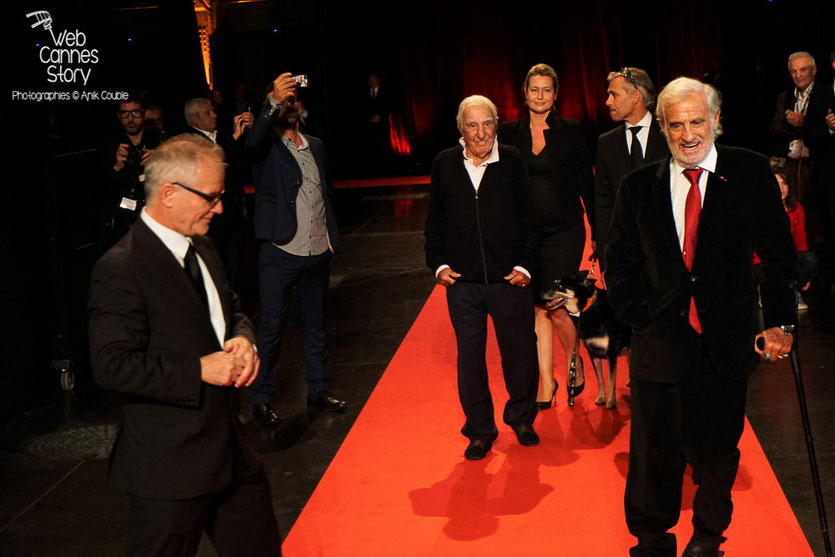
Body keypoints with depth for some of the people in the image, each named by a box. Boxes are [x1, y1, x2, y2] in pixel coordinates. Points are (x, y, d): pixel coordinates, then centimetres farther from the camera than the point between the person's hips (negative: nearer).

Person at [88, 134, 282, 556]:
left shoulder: (201, 249, 10)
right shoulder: (120, 269, -18)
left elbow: (232, 312, 21)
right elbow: (112, 366, -23)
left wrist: (242, 339, -3)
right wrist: (200, 370, -23)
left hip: (232, 450, 8)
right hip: (170, 465, -8)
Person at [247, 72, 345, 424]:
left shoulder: (315, 146, 14)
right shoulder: (267, 148, -4)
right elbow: (253, 141, -29)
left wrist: (332, 237, 13)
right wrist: (273, 102, -42)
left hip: (317, 252, 6)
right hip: (280, 254, -5)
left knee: (316, 325, 15)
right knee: (271, 327, 1)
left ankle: (318, 391, 26)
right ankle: (261, 399, 11)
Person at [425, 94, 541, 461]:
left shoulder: (512, 162, -1)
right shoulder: (444, 164, 2)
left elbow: (530, 219, 2)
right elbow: (435, 221, 10)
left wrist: (525, 265, -5)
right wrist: (438, 263, 0)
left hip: (509, 279, -1)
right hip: (462, 281, 1)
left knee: (520, 353, 11)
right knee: (470, 359, 9)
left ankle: (521, 419, 34)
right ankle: (480, 431, 24)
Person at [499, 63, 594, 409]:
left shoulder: (571, 131, 0)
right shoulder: (509, 133, 5)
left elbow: (586, 182, 2)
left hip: (563, 233, -2)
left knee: (557, 308, -7)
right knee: (538, 309, 7)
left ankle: (574, 363, 21)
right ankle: (546, 383, 18)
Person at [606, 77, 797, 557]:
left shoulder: (750, 173, -1)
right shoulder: (638, 186, 3)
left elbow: (778, 252, 1)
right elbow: (621, 264, 9)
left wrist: (780, 322, -5)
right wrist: (640, 318, -2)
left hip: (725, 344, 0)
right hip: (659, 343, 1)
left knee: (715, 452, 13)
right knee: (653, 455, 7)